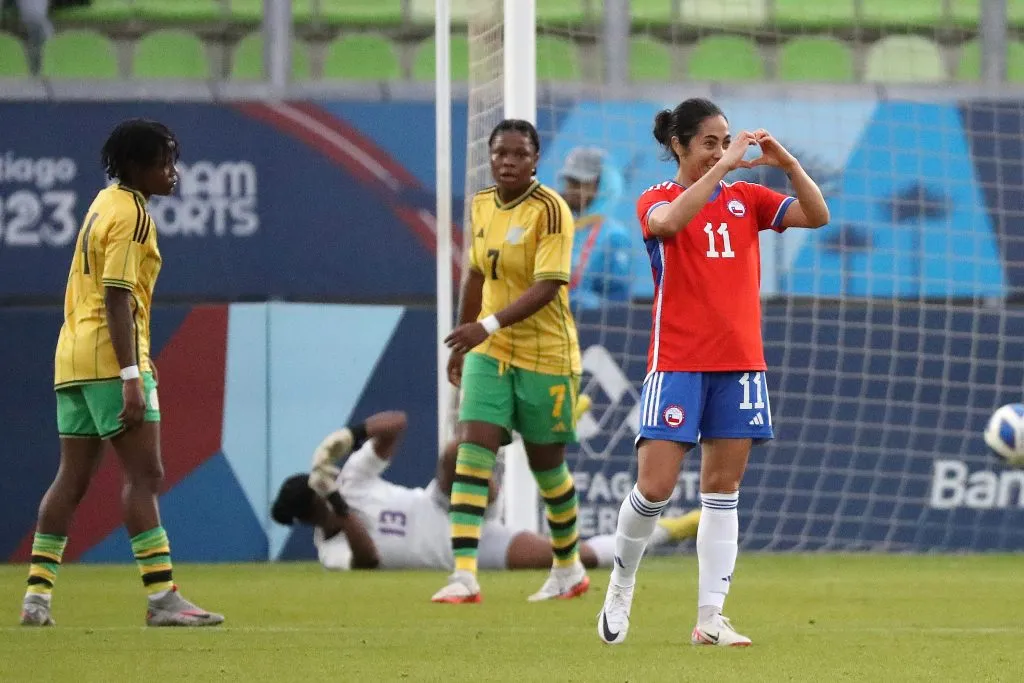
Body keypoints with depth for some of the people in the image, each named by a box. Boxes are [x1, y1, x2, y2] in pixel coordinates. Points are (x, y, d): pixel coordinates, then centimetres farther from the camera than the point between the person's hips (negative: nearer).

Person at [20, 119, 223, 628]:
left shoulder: (105, 204, 18)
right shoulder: (130, 215, -11)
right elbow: (117, 301, -18)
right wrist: (132, 378, -22)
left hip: (73, 357, 10)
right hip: (110, 358, -10)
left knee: (72, 479, 10)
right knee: (144, 475, -11)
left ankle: (37, 595, 9)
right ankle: (162, 599, -16)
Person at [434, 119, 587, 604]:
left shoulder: (549, 210, -16)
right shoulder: (482, 206, 5)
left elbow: (548, 286, -25)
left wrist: (489, 325, -34)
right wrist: (462, 340, 22)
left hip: (546, 355, -5)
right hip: (489, 352, 5)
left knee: (547, 464, 8)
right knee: (472, 450, -12)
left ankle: (568, 568, 32)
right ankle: (464, 577, -19)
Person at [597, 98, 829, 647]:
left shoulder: (745, 198, 10)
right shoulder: (656, 199, 0)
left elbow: (817, 215, 0)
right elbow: (667, 221, -26)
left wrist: (789, 165, -15)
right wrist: (721, 168, -28)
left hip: (740, 362, 4)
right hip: (676, 363, -4)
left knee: (723, 489, 2)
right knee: (654, 487, -10)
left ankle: (710, 619, 3)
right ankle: (622, 581, 16)